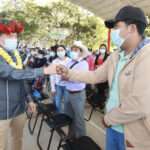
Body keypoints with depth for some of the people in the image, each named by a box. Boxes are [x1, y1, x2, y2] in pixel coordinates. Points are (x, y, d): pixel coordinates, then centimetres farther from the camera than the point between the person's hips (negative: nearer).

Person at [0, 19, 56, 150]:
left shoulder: (16, 55, 7)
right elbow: (13, 74, -31)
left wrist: (29, 99, 11)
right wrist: (44, 71, -34)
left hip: (19, 107, 6)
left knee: (18, 138, 22)